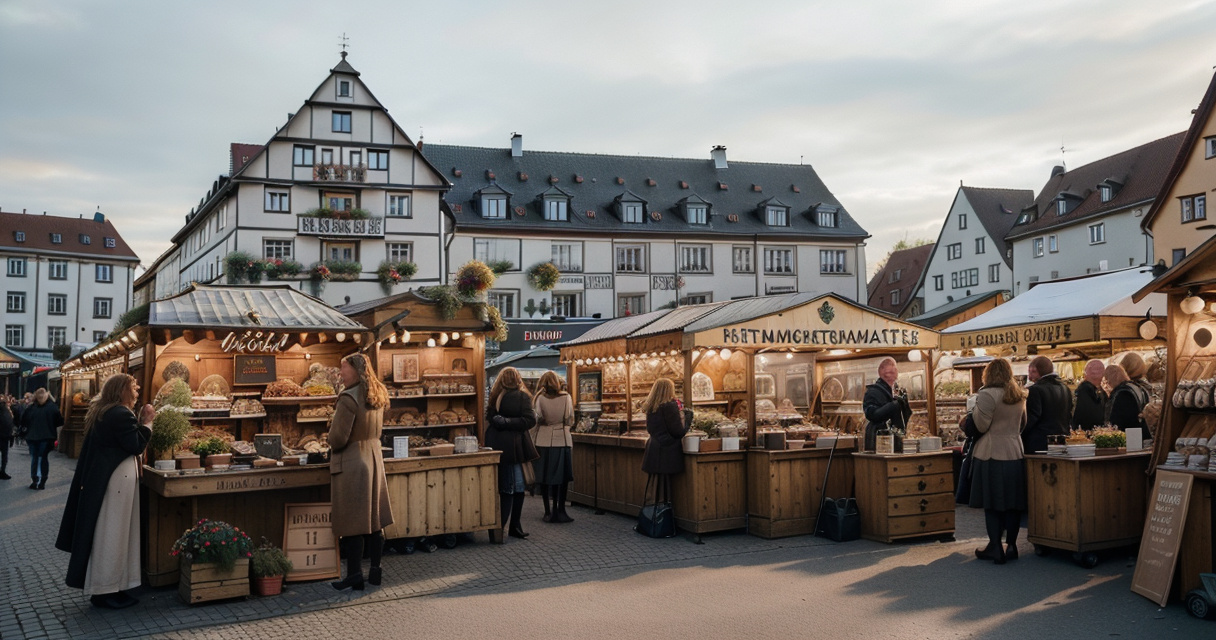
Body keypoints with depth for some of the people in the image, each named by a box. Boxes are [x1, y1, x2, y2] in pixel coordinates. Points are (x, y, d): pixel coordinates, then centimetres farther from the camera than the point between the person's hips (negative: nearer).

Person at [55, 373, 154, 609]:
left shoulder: (102, 412, 14)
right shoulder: (121, 414, -17)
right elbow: (136, 446, -19)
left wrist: (140, 421, 10)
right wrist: (146, 422, -9)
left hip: (102, 478, 10)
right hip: (116, 480, -10)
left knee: (104, 533, 13)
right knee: (112, 534, -3)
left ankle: (103, 587, 19)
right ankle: (105, 590, 3)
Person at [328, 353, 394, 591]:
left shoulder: (348, 399, -19)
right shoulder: (377, 397, 7)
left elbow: (338, 437, -17)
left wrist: (333, 448, 1)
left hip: (351, 463, -8)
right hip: (374, 459, 8)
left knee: (352, 523, -1)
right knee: (374, 519, 11)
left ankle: (355, 575, 2)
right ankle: (375, 570, 17)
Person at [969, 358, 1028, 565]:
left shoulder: (987, 395, -13)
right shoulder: (1019, 396, 10)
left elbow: (980, 426, -14)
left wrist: (974, 409, 2)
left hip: (992, 455, -6)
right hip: (1015, 453, 6)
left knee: (992, 503, -1)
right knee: (1013, 502, 10)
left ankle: (995, 548, 1)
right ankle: (1011, 545, 15)